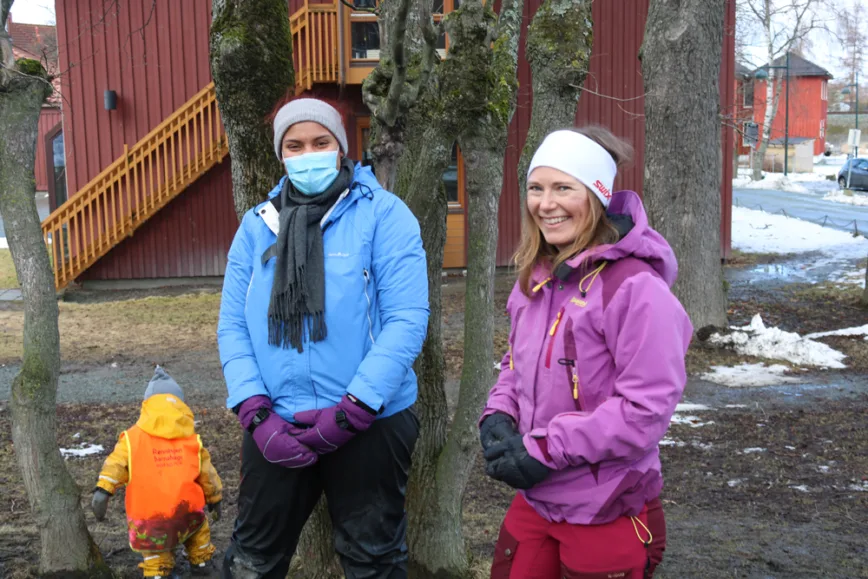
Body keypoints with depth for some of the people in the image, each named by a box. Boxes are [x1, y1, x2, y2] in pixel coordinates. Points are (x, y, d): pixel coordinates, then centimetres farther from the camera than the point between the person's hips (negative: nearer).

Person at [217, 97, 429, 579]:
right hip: (274, 428, 4)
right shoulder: (257, 224, 6)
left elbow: (407, 320, -14)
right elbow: (232, 326, 4)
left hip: (369, 424, -3)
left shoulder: (383, 214, -7)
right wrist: (256, 413, -9)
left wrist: (351, 412, -17)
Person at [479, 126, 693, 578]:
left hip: (608, 519, -6)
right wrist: (498, 418, -3)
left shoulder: (634, 287, -20)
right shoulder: (535, 278, 4)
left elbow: (647, 408, -22)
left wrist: (545, 451, -20)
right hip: (534, 503, 7)